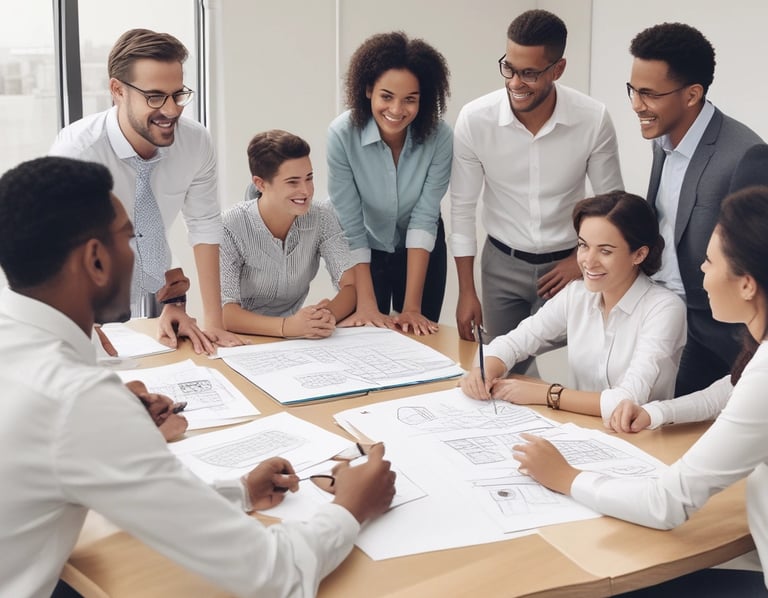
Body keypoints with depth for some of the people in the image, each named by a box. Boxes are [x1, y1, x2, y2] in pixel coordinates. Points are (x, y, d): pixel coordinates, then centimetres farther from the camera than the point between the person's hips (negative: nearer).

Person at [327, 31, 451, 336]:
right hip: (366, 255, -1)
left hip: (421, 253, 1)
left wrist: (412, 305, -27)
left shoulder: (439, 137, -25)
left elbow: (424, 218, -23)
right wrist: (366, 304, -29)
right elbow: (349, 225, -25)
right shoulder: (342, 133, -26)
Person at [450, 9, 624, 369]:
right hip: (502, 264, 1)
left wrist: (583, 259, -8)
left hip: (565, 264, -1)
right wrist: (466, 292, -5)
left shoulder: (593, 120, -17)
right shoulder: (475, 119, -16)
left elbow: (611, 200, -1)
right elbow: (462, 207, -6)